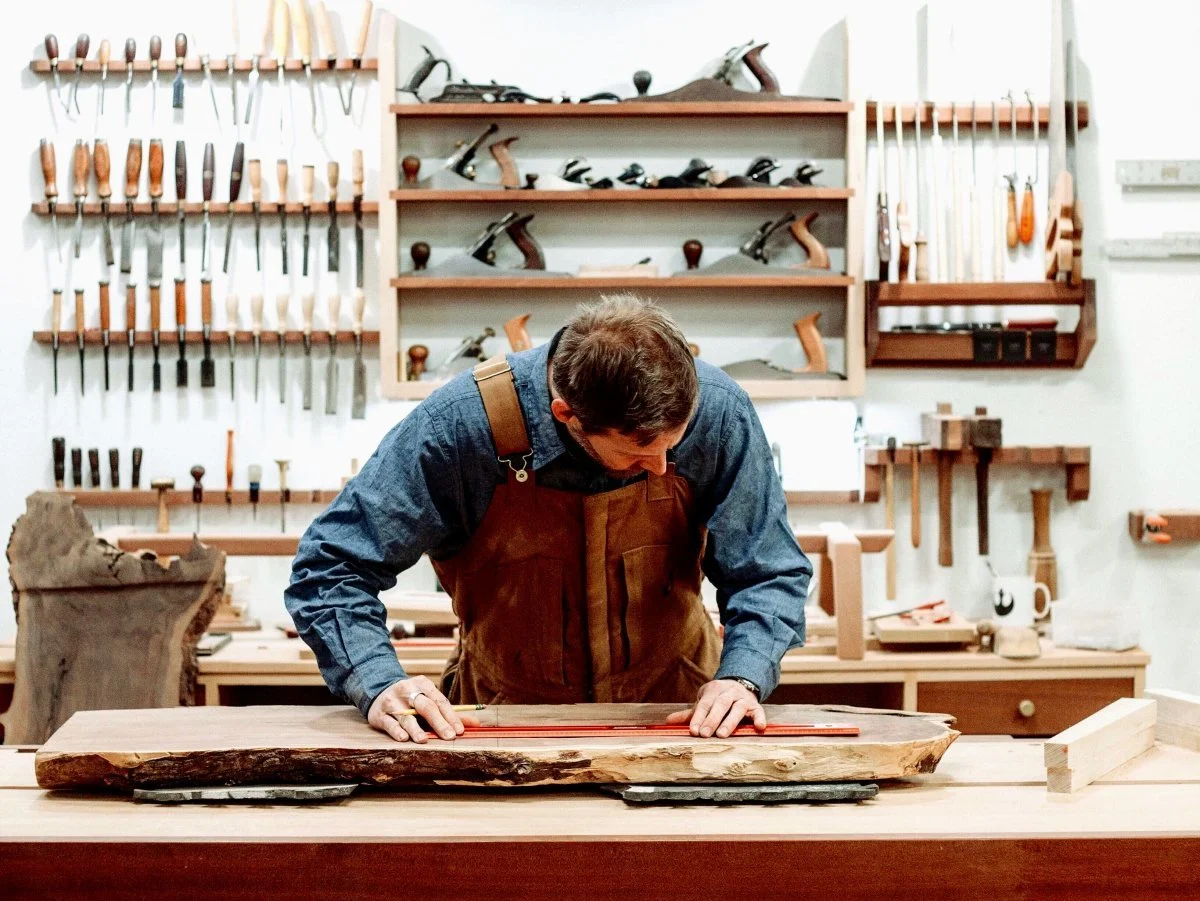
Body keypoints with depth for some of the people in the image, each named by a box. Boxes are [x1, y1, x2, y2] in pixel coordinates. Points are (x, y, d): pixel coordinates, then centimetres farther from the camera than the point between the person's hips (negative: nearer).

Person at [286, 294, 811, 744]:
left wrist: (741, 676, -24)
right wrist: (379, 686, -31)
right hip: (506, 714, 1)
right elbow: (330, 567, -15)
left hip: (677, 709, -1)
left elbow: (768, 574, -6)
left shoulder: (716, 411, -18)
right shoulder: (460, 426, -23)